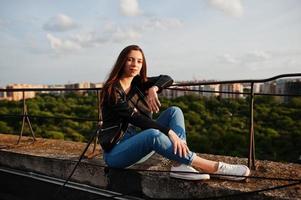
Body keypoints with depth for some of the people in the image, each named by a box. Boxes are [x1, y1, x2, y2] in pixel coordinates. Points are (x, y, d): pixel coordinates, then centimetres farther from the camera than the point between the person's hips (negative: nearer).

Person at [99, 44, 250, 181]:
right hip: (116, 151, -6)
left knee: (174, 111, -9)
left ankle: (180, 165, -28)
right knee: (154, 134, -37)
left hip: (139, 143, 7)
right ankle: (213, 167, -28)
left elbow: (167, 79, -5)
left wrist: (154, 88, -26)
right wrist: (170, 132, -29)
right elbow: (136, 119, -23)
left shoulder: (138, 83, 6)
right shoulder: (111, 90, -14)